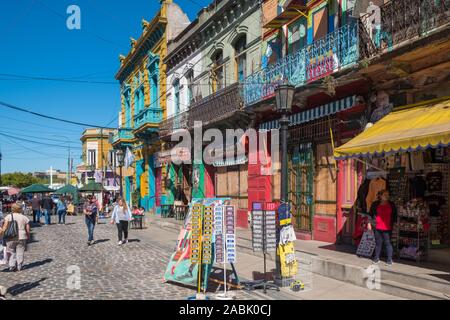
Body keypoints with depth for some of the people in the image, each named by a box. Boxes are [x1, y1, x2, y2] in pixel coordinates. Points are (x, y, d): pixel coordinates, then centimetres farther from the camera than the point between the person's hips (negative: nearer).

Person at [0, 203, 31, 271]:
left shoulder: (8, 216, 0)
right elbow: (28, 229, 3)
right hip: (21, 237, 1)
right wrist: (28, 236, 16)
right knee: (20, 252, 7)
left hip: (10, 237, -1)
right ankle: (19, 267, 10)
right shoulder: (24, 218, 3)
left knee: (11, 252, 11)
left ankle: (12, 265, 1)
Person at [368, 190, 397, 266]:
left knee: (388, 243, -2)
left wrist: (394, 224, 7)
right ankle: (376, 258, 21)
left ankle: (390, 260, 6)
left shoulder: (391, 205, 6)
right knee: (378, 242, 9)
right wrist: (369, 223, 5)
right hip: (377, 227, 1)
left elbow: (395, 216, 13)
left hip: (387, 228, -1)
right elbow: (371, 214, 9)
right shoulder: (375, 204, 4)